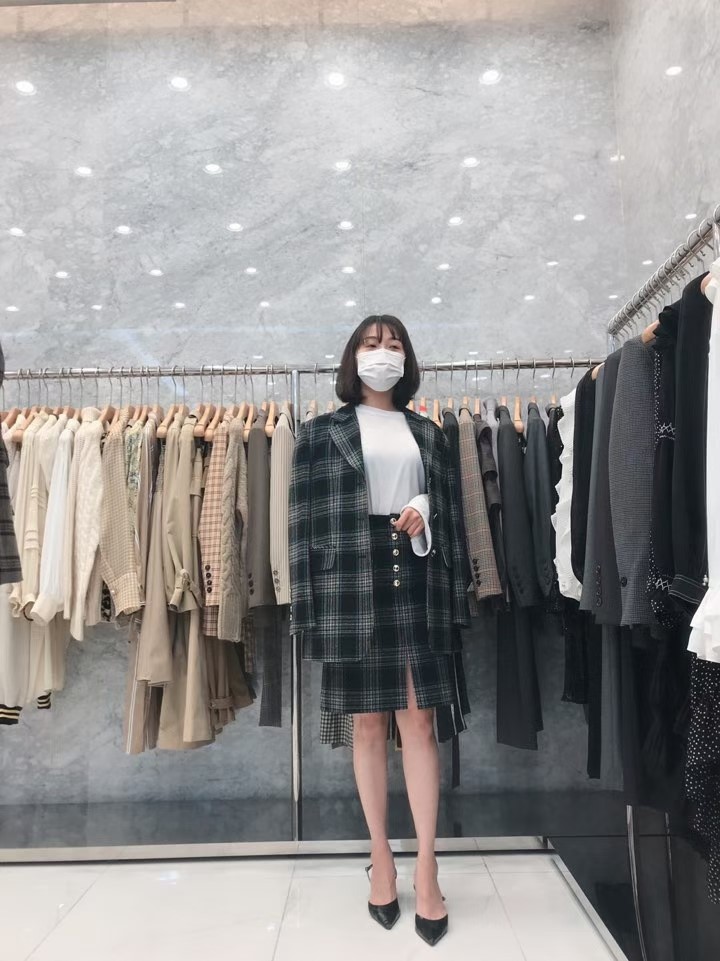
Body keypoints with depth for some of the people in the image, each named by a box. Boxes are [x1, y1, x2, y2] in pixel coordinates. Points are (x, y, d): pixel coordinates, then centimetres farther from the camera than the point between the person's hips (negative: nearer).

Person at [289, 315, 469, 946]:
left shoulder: (428, 433, 15)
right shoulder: (323, 432, 6)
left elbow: (452, 514, 15)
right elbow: (306, 520, 0)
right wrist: (308, 606, -6)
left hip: (418, 584, 2)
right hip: (353, 586, -1)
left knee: (420, 722, 2)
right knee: (368, 725, 7)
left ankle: (426, 869, 12)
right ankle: (382, 857, 22)